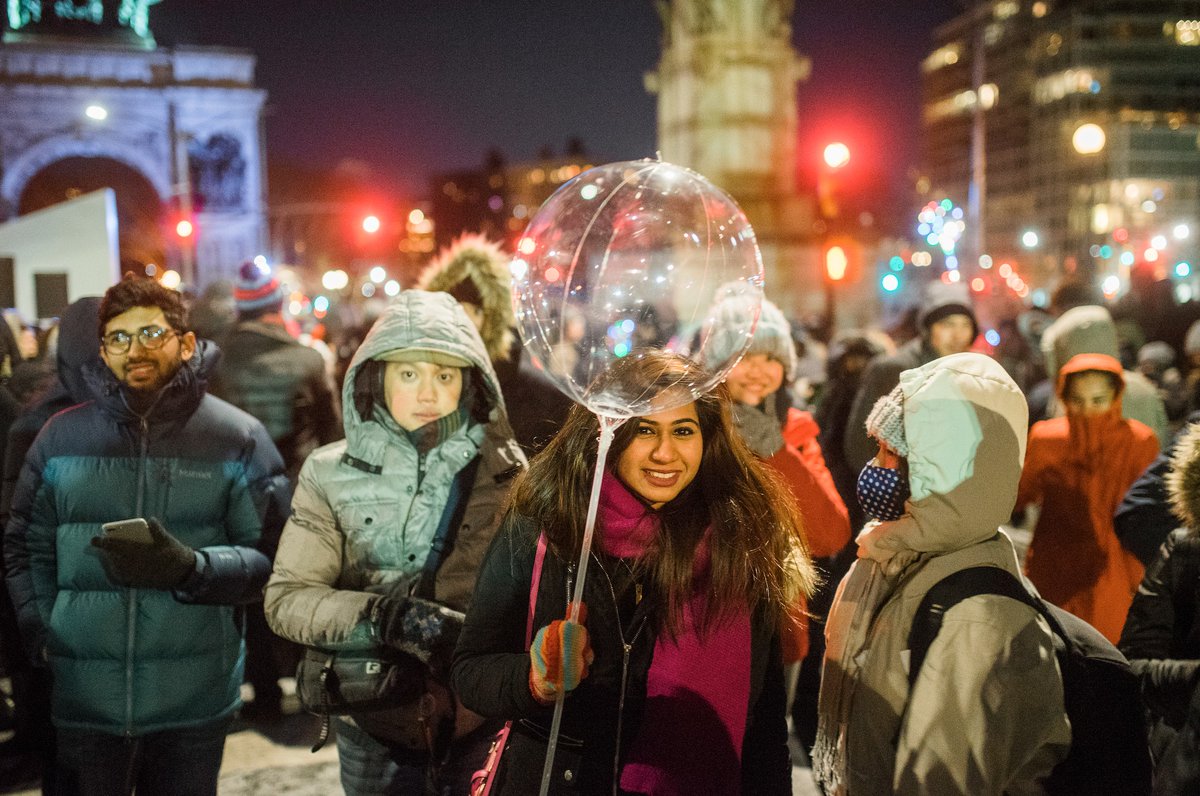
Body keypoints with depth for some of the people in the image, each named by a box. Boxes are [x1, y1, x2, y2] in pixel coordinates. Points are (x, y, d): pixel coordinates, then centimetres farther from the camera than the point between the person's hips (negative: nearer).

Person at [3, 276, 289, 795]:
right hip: (82, 698, 2)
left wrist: (190, 568, -24)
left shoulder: (239, 437, -1)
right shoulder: (62, 436, 7)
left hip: (195, 699, -1)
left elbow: (271, 554, -7)